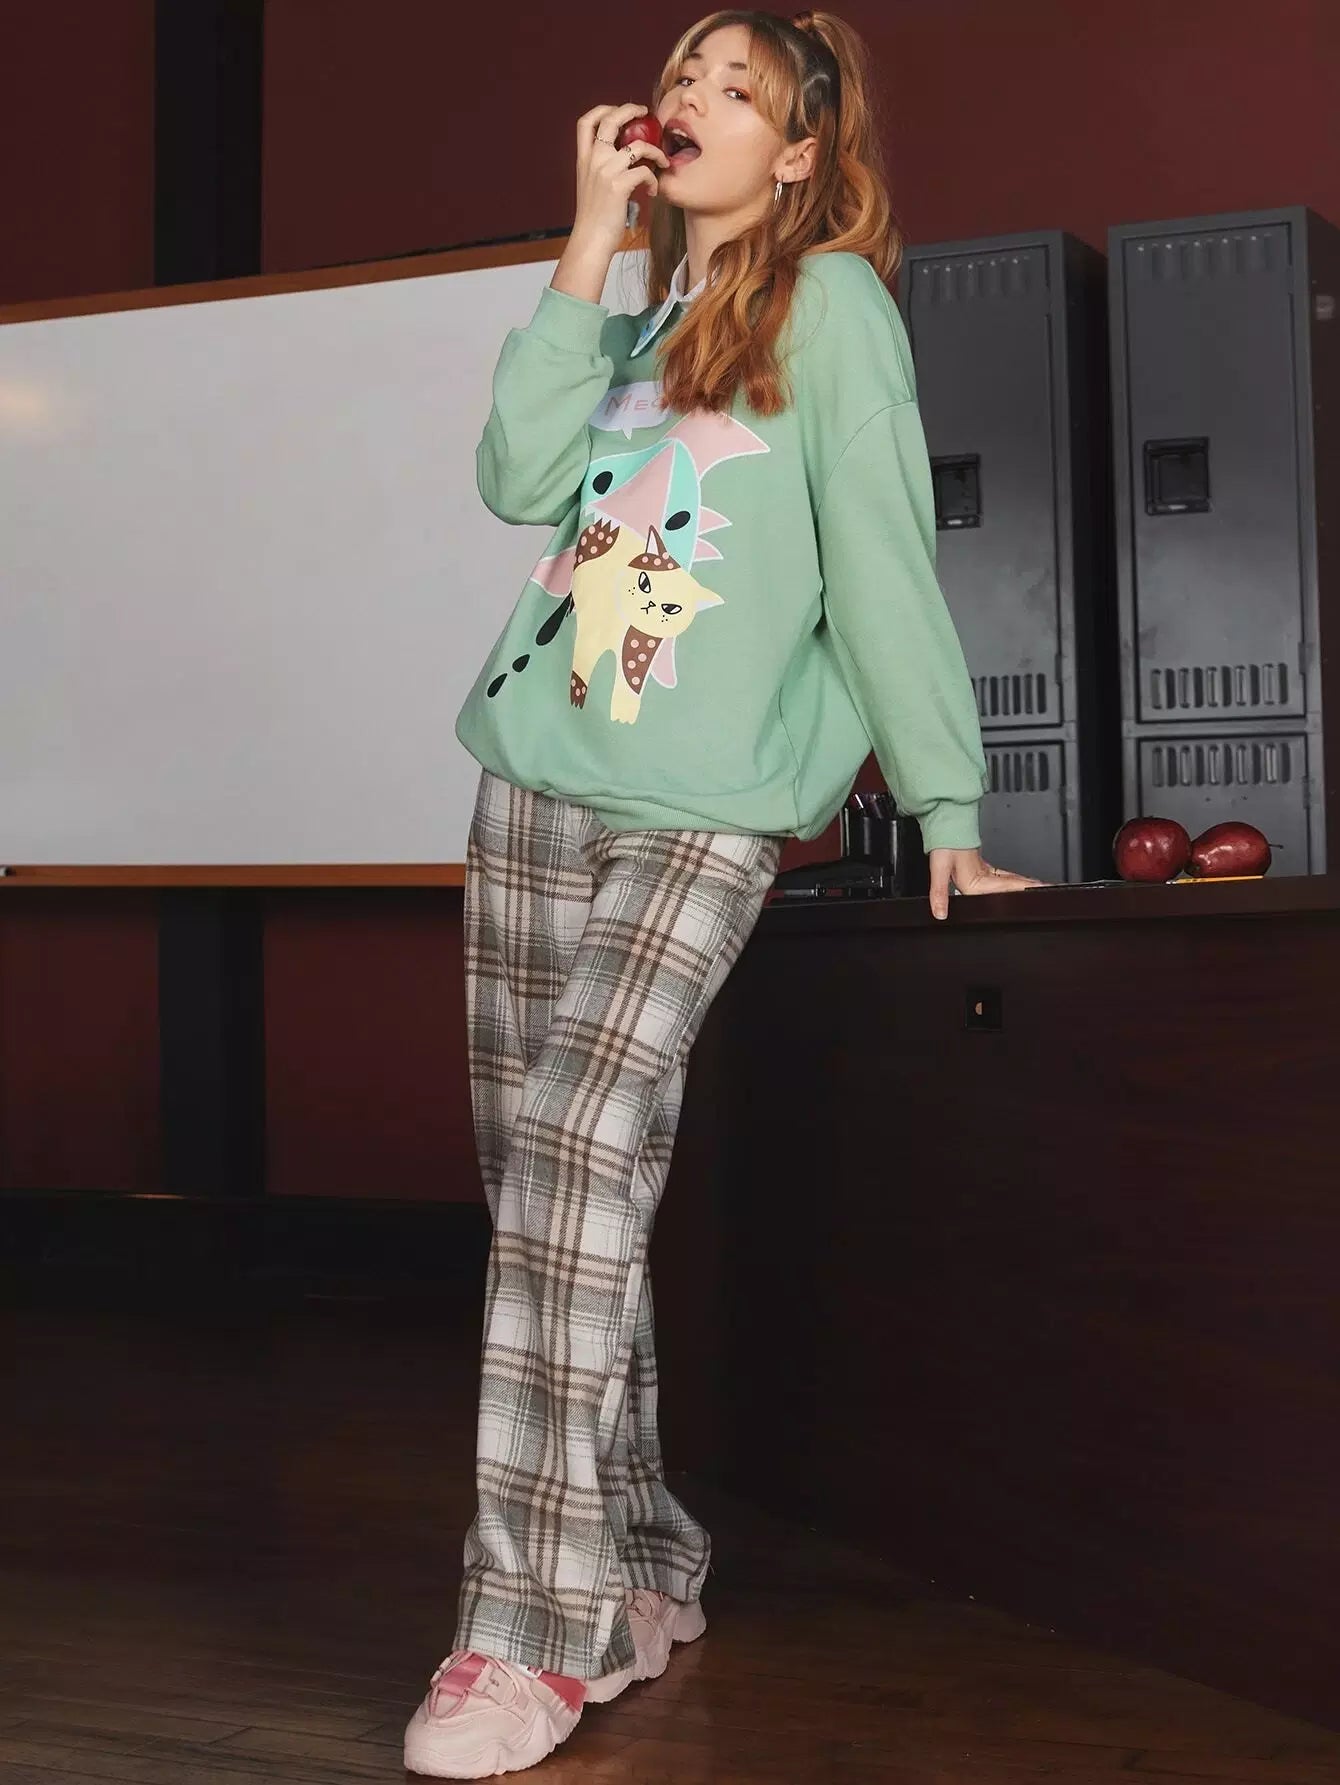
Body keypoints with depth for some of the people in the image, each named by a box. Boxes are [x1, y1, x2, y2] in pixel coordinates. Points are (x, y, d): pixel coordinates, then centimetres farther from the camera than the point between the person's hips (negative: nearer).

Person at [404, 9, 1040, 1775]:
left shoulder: (830, 303, 0)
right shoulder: (630, 320, 19)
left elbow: (882, 562, -7)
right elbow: (520, 478, 2)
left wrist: (946, 811, -12)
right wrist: (592, 241, 2)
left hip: (703, 812, -7)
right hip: (532, 786, 7)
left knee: (577, 1166, -18)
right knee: (536, 1182, 5)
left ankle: (542, 1630, -11)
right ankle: (633, 1572, 17)